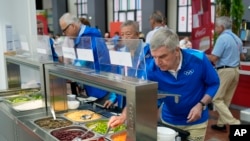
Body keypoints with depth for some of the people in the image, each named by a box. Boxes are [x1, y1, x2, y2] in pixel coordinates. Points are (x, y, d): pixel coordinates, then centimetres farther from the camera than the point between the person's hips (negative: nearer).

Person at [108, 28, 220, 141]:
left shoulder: (199, 59, -24)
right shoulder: (151, 68, -23)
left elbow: (214, 83, -9)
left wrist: (201, 105, -23)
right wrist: (124, 116, -41)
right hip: (168, 120, 2)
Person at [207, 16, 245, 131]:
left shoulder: (222, 38, -14)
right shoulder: (237, 38, 13)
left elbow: (213, 58, -18)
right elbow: (242, 56, 23)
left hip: (225, 71, -9)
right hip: (235, 70, 9)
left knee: (216, 99, -2)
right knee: (226, 99, 14)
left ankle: (234, 123, -10)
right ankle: (221, 124, 21)